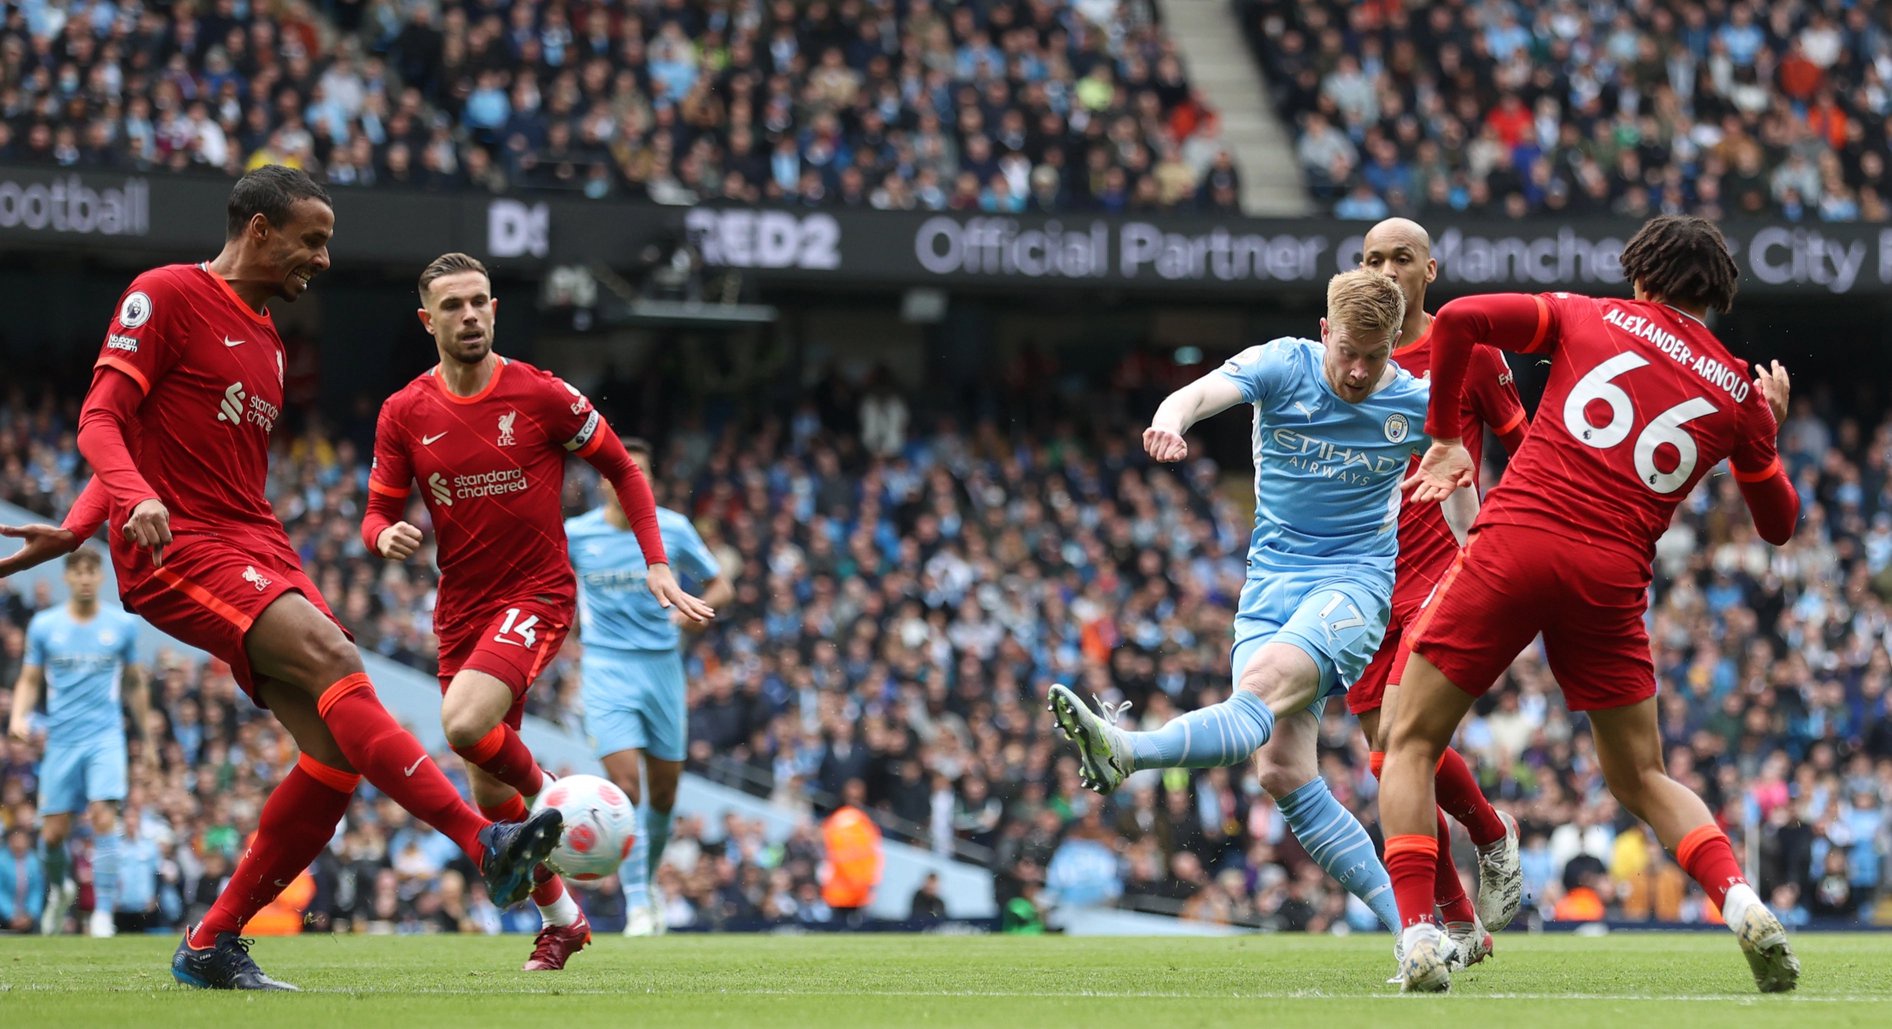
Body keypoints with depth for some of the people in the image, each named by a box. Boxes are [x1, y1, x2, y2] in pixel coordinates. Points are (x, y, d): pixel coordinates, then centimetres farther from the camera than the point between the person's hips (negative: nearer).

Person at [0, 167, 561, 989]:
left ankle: (212, 946, 3)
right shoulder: (167, 296, -1)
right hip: (178, 551, -8)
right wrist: (136, 498, -28)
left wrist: (76, 530, 20)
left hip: (258, 550, 8)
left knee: (336, 750, -6)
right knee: (335, 663, -27)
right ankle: (484, 843, -37)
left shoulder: (266, 342, 24)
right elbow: (102, 420, -9)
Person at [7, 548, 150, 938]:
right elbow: (29, 681, 8)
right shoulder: (44, 626, 3)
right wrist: (19, 716, -12)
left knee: (103, 817, -19)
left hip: (105, 737, -1)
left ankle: (102, 913, -17)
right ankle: (59, 889, 33)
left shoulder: (122, 625, 4)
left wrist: (146, 738, 18)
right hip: (61, 740, 1)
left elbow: (135, 684, 14)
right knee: (53, 833, 1)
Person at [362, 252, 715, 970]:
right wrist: (386, 536, -19)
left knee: (464, 725, -30)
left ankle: (549, 798, -1)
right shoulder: (405, 413, -1)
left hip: (536, 594, -4)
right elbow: (378, 513, 6)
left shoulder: (542, 396, -8)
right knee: (489, 795, 7)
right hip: (460, 608, 4)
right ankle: (560, 919, 27)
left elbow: (624, 472, 3)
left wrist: (658, 566, -5)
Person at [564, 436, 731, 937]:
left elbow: (720, 585, 6)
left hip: (662, 666, 2)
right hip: (607, 669, -2)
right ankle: (636, 905, -13)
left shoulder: (673, 529, -1)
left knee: (663, 794, 8)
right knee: (626, 786, -16)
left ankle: (648, 881, 34)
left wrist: (700, 607, -15)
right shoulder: (574, 535, -4)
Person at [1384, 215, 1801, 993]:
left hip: (1513, 547, -2)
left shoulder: (1592, 319, 11)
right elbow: (1778, 524, 26)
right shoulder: (1738, 395, 15)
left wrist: (1445, 437, 11)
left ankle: (1419, 945, -7)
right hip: (1612, 579, 2)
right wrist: (1768, 429, 40)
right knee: (1642, 780, 18)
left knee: (1411, 746, 9)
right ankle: (1744, 907, -7)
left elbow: (1458, 319, 1)